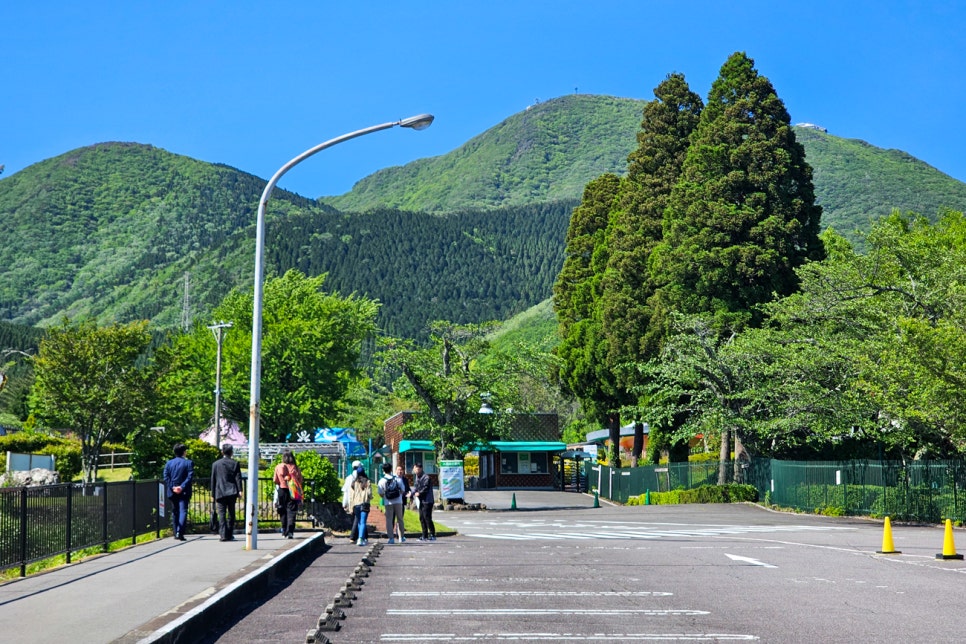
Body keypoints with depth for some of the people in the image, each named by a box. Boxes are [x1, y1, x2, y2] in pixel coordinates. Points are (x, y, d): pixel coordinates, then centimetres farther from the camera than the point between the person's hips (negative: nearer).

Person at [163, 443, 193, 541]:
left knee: (174, 512, 14)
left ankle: (176, 533, 16)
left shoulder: (169, 463, 5)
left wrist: (172, 487, -6)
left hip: (172, 492, 3)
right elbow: (190, 477, -13)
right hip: (184, 492, -3)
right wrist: (182, 487, -14)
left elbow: (166, 477, -3)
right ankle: (180, 532, -19)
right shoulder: (188, 463, -4)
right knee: (183, 511, -4)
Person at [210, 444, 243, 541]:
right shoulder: (235, 463, 2)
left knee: (222, 514, -2)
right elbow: (238, 478, -4)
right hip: (232, 492, 0)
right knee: (231, 514, 8)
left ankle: (223, 535, -11)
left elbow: (213, 480, 7)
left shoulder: (215, 464, 5)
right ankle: (230, 535, 8)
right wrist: (240, 490, -7)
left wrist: (213, 494, 11)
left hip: (220, 493, 0)